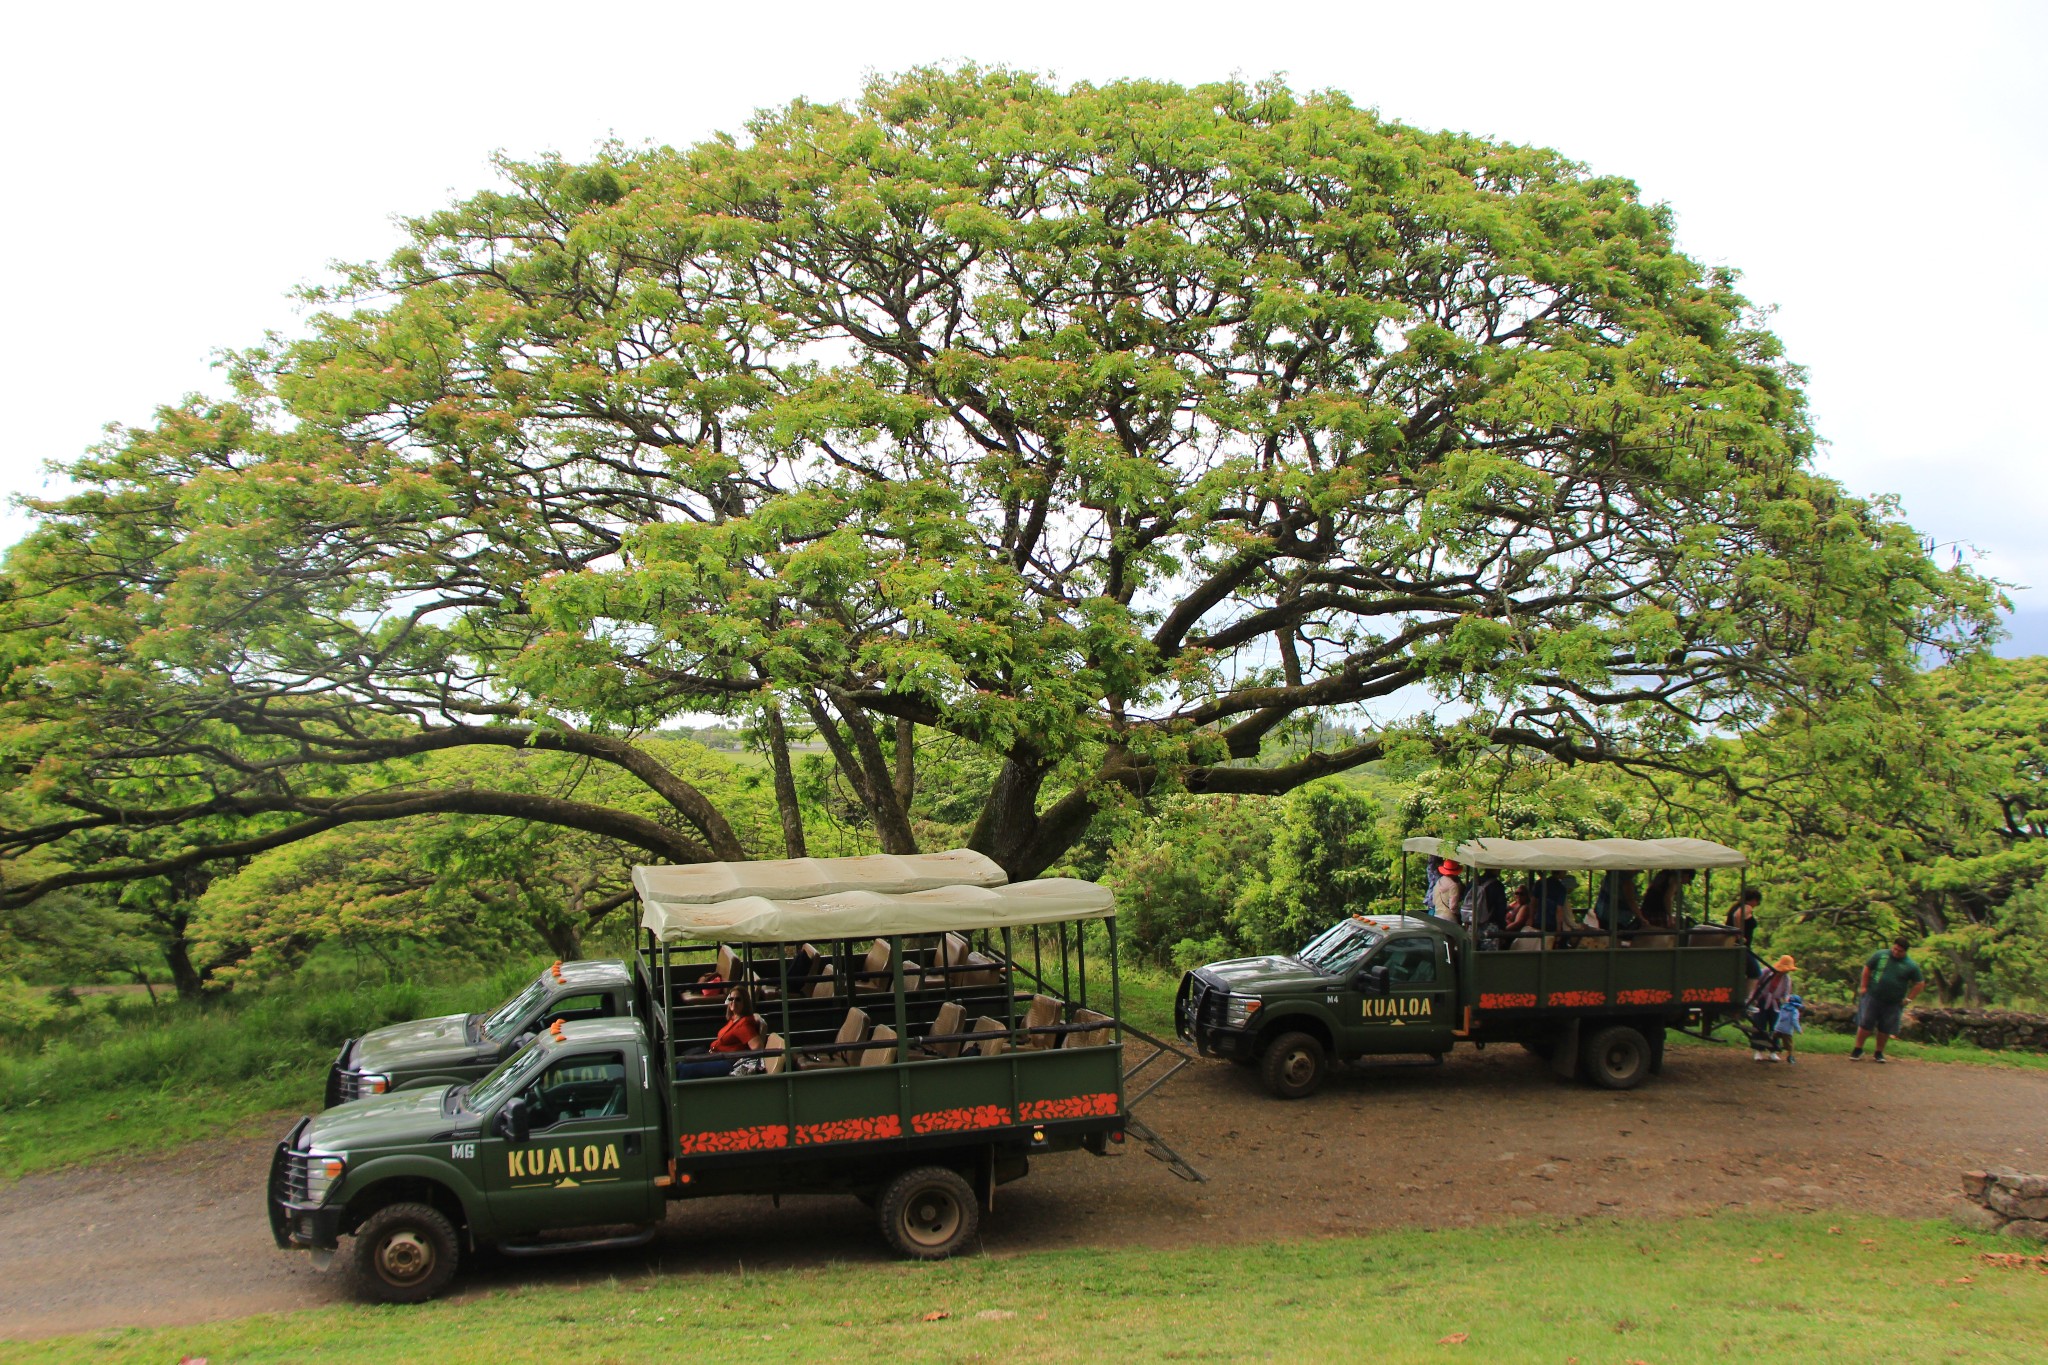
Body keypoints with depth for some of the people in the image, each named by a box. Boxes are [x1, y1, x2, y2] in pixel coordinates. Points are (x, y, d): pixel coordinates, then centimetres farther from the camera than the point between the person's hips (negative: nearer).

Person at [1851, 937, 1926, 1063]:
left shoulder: (1911, 966, -3)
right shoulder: (1880, 955, -2)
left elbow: (1920, 983, 4)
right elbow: (1867, 969, 6)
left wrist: (1908, 999, -1)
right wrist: (1863, 987, 1)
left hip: (1893, 1004, 1)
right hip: (1873, 997, -1)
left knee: (1885, 1029, 8)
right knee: (1865, 1024, -1)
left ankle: (1879, 1053, 23)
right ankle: (1858, 1050, 10)